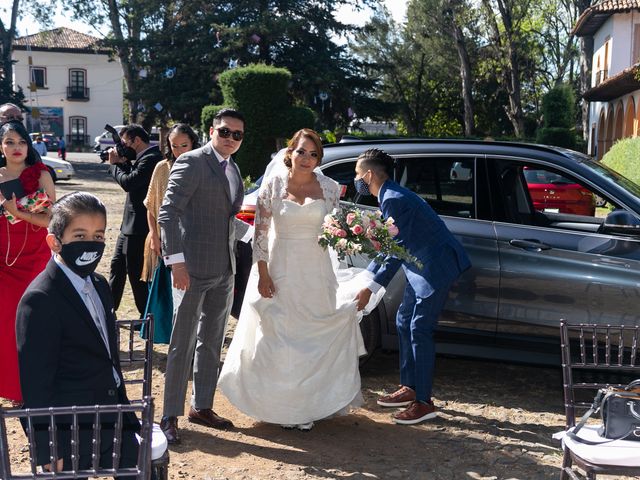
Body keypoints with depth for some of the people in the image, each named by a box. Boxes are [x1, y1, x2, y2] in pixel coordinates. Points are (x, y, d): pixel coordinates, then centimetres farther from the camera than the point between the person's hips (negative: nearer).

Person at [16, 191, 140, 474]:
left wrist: (124, 414, 16)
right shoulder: (40, 300, -20)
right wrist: (50, 454, -18)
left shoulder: (99, 285, 7)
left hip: (110, 424, 8)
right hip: (73, 434, -8)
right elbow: (36, 383, -19)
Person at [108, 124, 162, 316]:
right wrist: (122, 162, 0)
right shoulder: (142, 158, 12)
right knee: (117, 265, 18)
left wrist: (114, 164, -8)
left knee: (136, 272, -1)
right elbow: (131, 176, 15)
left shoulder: (150, 159, -19)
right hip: (130, 224, 10)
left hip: (139, 227, -10)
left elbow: (129, 182, -23)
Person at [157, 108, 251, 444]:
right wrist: (176, 260, -21)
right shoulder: (192, 162, -10)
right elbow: (168, 213, -16)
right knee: (182, 344, -2)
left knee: (211, 342, 16)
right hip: (193, 268, -8)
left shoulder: (233, 169, 15)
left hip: (224, 271, 8)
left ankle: (202, 406, 29)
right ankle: (170, 416, 8)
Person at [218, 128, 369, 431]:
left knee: (314, 335, 6)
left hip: (315, 269, 2)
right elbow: (260, 232, -5)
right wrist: (262, 274, -9)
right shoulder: (272, 185, -6)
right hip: (279, 267, -1)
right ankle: (278, 404, 19)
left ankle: (309, 404, 20)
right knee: (277, 335, 5)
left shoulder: (329, 188, -1)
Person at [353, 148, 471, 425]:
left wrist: (370, 289, -21)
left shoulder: (394, 200, -20)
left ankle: (424, 402, -2)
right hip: (422, 268, 11)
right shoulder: (390, 197, 12)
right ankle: (409, 388, 24)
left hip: (436, 267, -11)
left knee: (419, 330, -9)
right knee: (404, 323, 14)